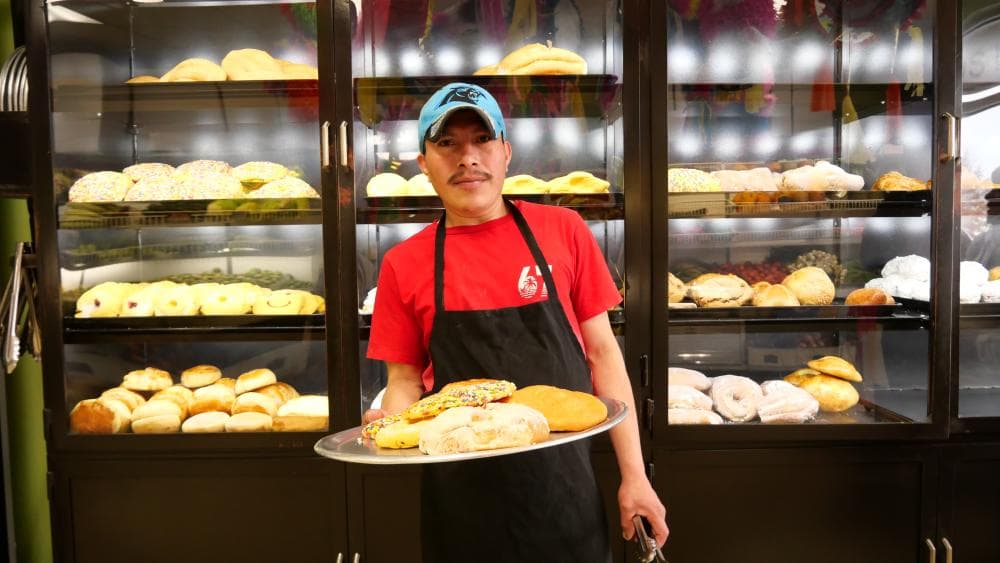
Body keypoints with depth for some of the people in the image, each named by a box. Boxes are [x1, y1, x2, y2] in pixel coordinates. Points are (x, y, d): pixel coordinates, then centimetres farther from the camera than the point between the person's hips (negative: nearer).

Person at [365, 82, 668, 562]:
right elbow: (405, 379, 5)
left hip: (564, 489, 0)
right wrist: (390, 422, -18)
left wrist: (634, 475, -1)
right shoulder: (404, 264, -3)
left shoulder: (563, 231, -3)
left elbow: (602, 352, 0)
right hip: (460, 497, 0)